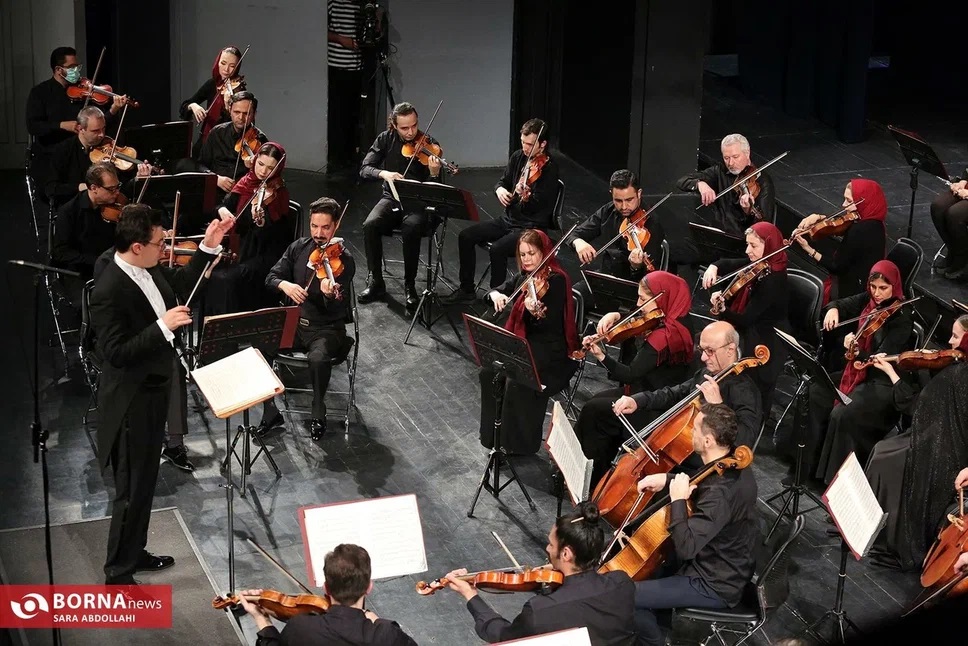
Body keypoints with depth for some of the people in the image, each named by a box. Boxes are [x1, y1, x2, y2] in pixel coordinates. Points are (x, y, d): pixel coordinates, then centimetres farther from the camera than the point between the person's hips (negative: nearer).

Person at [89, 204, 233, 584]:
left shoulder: (148, 270, -3)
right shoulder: (109, 293, -28)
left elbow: (182, 285, 16)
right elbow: (116, 353, -30)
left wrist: (209, 247, 6)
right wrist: (163, 327, -35)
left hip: (153, 391, 9)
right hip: (131, 402, -9)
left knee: (145, 481, 22)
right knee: (131, 489, 3)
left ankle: (134, 553, 39)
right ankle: (118, 572, 17)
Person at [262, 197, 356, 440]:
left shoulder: (343, 260, -13)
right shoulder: (299, 248, 3)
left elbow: (339, 310, -22)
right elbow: (272, 277, 3)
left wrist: (330, 295, -46)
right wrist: (285, 285, -20)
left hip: (326, 329, -5)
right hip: (294, 322, 5)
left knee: (318, 358, -36)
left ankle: (319, 415, -10)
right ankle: (270, 411, -5)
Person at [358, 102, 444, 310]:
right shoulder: (386, 139, 2)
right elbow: (365, 169, -4)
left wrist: (434, 174, -33)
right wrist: (384, 173, -25)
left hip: (418, 202, -2)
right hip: (391, 199, 3)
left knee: (411, 229, -35)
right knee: (370, 225, -28)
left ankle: (410, 285, -17)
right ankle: (376, 282, -13)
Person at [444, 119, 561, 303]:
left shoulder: (549, 168, -18)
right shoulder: (518, 157, 4)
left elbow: (539, 208, -23)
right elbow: (503, 181, 14)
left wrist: (525, 197, -45)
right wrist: (500, 189, -11)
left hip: (532, 228, -8)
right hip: (509, 219, 8)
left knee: (497, 249, -31)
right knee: (466, 236, -2)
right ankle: (466, 290, 9)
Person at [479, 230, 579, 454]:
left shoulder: (557, 280, -14)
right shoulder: (524, 277, 8)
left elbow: (549, 325, -21)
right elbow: (495, 292, 13)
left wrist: (535, 312, -43)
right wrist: (496, 295, -10)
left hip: (551, 353, -7)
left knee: (517, 381, -30)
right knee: (488, 371, -19)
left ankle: (520, 444, -12)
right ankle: (495, 435, -6)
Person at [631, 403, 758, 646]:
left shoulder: (720, 494, -35)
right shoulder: (734, 464, -6)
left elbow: (685, 548, -38)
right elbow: (698, 485, 15)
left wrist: (678, 500, -29)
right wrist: (668, 479, -1)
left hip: (716, 587, -10)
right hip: (729, 565, 10)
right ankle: (661, 620, 37)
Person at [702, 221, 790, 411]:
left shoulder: (772, 281, -26)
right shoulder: (759, 265, -1)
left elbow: (745, 319, -26)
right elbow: (729, 265, 11)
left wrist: (722, 309, -40)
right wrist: (714, 267, -10)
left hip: (764, 344, -9)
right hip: (750, 332, 9)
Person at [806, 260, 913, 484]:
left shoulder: (902, 318, -20)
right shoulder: (868, 301, 0)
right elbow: (842, 305, 14)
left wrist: (858, 352, -43)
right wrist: (833, 309, -10)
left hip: (884, 385, -8)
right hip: (859, 372, 8)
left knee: (842, 414, -25)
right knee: (815, 393, -5)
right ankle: (809, 461, 5)